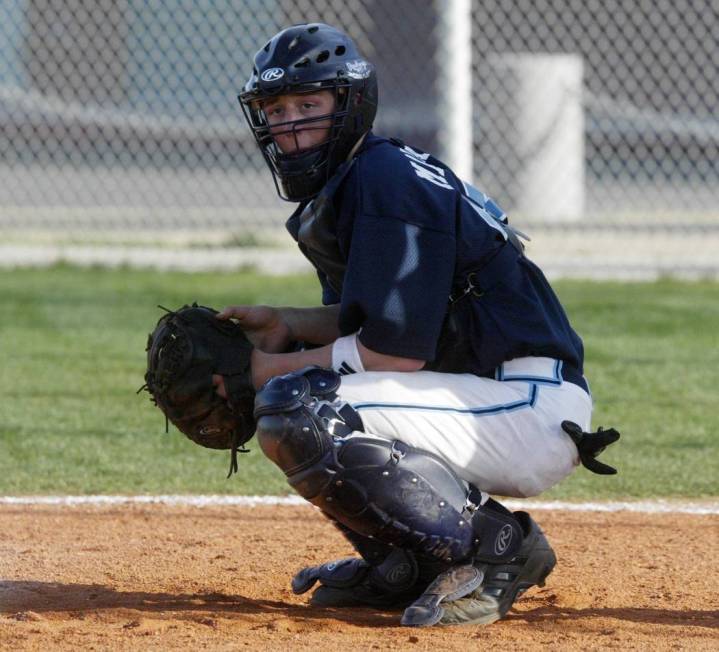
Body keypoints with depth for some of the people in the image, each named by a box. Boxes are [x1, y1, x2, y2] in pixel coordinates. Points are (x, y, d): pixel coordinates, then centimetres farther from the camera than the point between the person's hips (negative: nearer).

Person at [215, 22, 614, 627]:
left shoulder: (388, 181, -15)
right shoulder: (334, 193, 15)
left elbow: (399, 349, -20)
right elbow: (368, 320, 22)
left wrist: (278, 368, -9)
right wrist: (286, 324, 5)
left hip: (531, 412, -11)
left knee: (293, 412, -24)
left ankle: (492, 545, -16)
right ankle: (410, 566, 14)